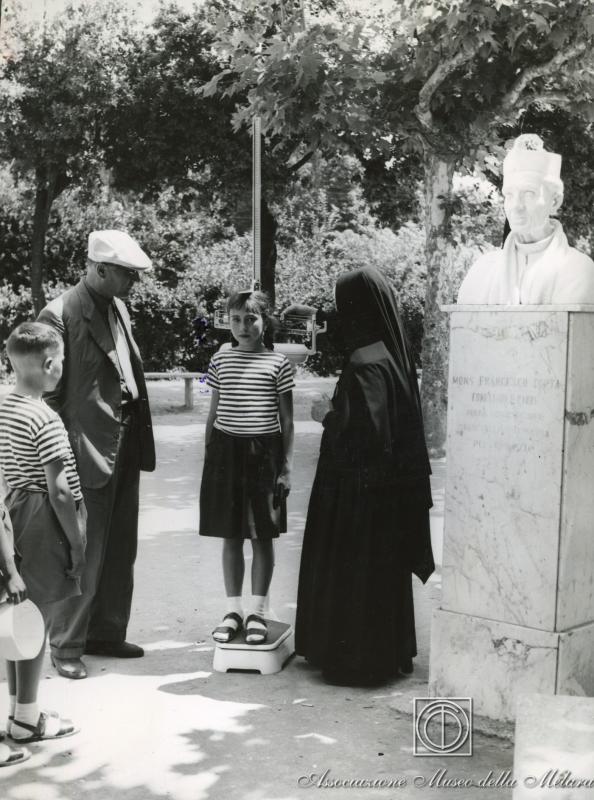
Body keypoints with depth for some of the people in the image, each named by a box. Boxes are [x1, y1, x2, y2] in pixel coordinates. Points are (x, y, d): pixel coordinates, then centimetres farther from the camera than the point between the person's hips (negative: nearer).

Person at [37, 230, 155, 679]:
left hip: (126, 446, 8)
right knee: (86, 553, 1)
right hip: (89, 448, -8)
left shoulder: (118, 308, 10)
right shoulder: (60, 315, -15)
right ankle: (67, 645, 15)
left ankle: (106, 632, 30)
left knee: (120, 549, 16)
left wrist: (139, 439, 11)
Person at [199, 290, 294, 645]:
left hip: (264, 452, -2)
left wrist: (287, 467, -2)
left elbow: (287, 420, 1)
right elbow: (213, 414, 12)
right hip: (226, 450, 2)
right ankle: (233, 609, 17)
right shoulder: (220, 360, 6)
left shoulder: (278, 363, -2)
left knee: (263, 536, 3)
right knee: (231, 536, 7)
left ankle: (257, 611, 14)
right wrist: (208, 458, 10)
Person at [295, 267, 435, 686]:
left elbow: (364, 428, -26)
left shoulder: (365, 364, -21)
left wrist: (328, 415, -9)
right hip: (394, 482, 9)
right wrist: (338, 411, 13)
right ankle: (393, 652, 30)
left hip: (360, 486, -9)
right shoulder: (395, 354, 6)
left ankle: (357, 660, 13)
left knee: (352, 569, 3)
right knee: (386, 565, 18)